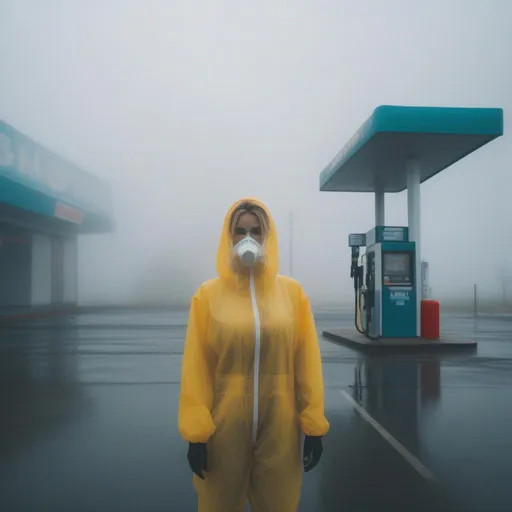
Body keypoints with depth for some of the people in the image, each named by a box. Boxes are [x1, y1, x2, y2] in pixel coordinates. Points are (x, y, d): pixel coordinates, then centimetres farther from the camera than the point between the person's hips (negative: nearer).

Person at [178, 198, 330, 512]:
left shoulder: (292, 292, -1)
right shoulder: (208, 294, -5)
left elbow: (308, 362, -1)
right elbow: (196, 367, -5)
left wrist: (314, 427, -1)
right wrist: (196, 433, -8)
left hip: (280, 424, 1)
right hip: (224, 424, -1)